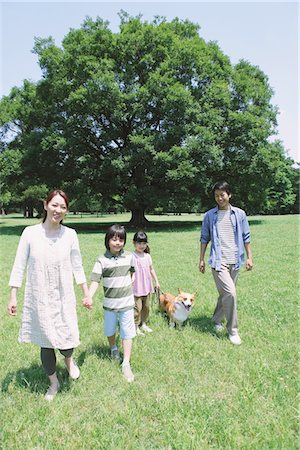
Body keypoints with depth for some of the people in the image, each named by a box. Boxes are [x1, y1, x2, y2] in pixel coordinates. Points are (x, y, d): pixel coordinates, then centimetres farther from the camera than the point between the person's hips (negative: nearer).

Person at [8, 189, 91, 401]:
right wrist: (13, 297, -1)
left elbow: (77, 266, 2)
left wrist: (87, 294, 6)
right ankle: (54, 383, 39)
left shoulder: (70, 234, -7)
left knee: (67, 339, 0)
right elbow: (19, 266, -2)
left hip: (64, 298, 0)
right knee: (45, 342, 12)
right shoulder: (30, 232, -9)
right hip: (39, 298, 0)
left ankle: (69, 359, 40)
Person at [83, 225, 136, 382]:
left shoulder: (129, 257, -3)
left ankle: (126, 364, 14)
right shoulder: (102, 260, -11)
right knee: (109, 330, 19)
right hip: (109, 303, 0)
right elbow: (95, 280, -20)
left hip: (127, 302, 0)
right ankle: (113, 348, 48)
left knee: (127, 333, 3)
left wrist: (131, 281, 7)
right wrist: (89, 297, -33)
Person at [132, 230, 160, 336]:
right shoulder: (132, 257, -12)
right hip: (136, 288, -6)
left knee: (146, 306, 15)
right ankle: (136, 327, 14)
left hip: (146, 287, 6)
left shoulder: (147, 256, 5)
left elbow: (151, 269, 14)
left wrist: (156, 281, 16)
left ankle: (144, 324, 32)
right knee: (137, 307, -1)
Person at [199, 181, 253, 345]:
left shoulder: (239, 214, 4)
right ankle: (232, 330, 3)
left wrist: (249, 257, 5)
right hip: (218, 260, -3)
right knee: (230, 293, -13)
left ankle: (217, 319, 39)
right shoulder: (210, 215, 1)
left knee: (225, 294, 14)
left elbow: (246, 237, 9)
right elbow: (204, 238, 6)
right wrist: (201, 259, 5)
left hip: (234, 261, 3)